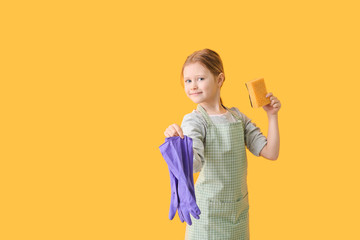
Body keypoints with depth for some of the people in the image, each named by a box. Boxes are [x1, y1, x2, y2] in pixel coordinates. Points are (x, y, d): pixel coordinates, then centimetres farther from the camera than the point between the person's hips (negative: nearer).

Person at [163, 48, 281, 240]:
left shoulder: (238, 117, 2)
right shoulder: (194, 120, -13)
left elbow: (271, 153, 2)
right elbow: (192, 164, -29)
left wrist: (272, 116, -4)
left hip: (239, 208, 5)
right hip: (208, 211, -4)